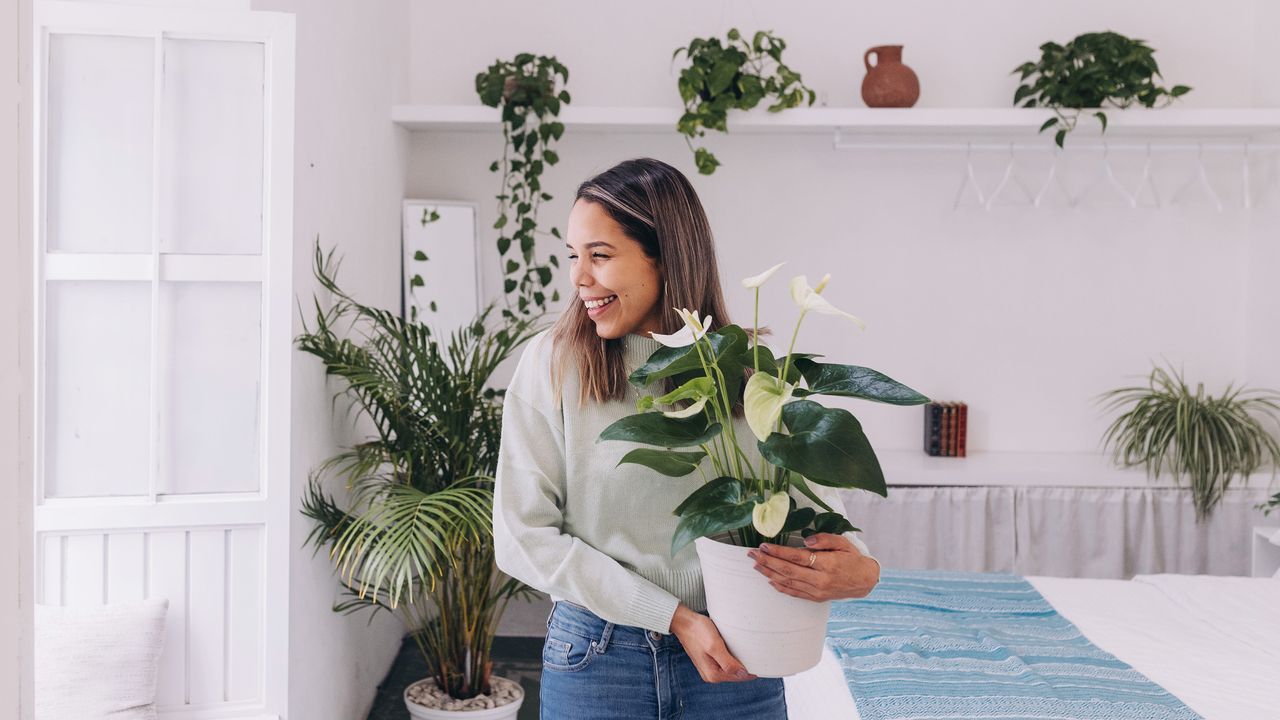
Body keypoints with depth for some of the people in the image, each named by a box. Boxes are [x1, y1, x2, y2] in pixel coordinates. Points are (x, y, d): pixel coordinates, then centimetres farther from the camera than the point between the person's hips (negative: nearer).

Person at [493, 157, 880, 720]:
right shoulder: (551, 363, -8)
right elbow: (523, 535, -10)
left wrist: (858, 568, -24)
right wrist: (675, 616, -16)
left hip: (735, 664, 1)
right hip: (596, 657, -1)